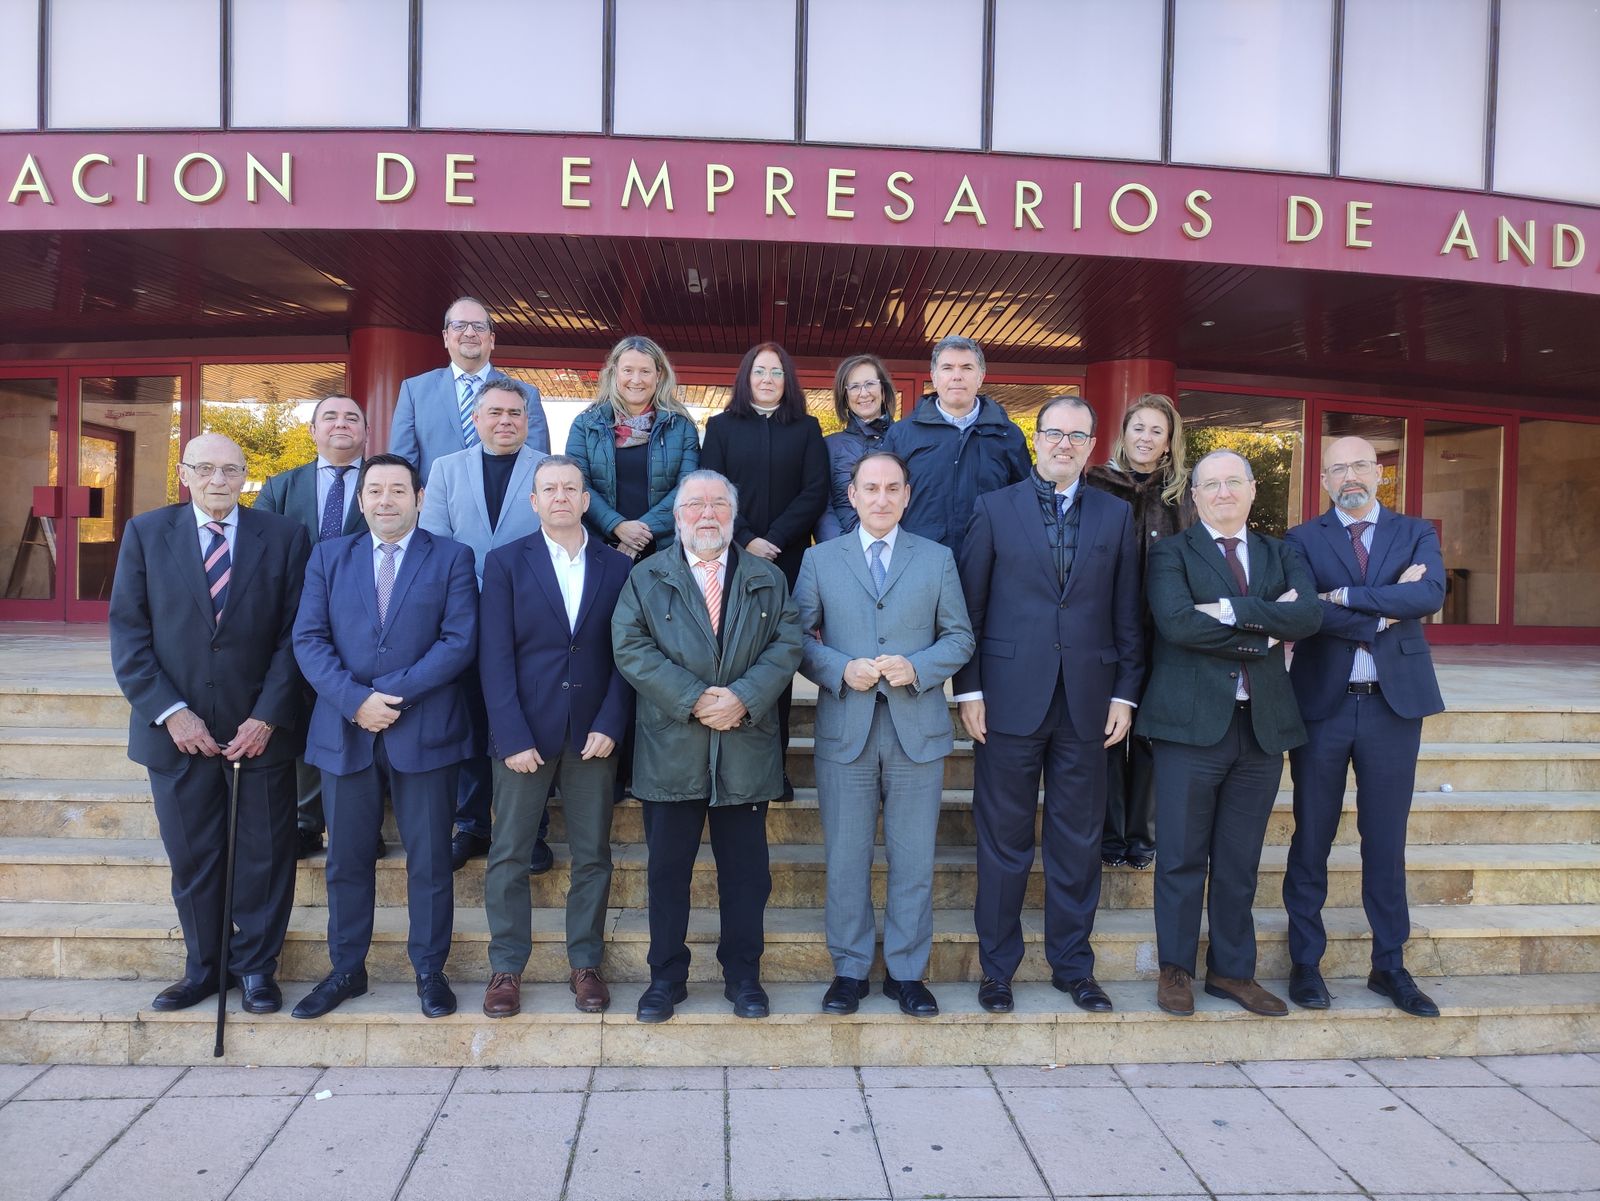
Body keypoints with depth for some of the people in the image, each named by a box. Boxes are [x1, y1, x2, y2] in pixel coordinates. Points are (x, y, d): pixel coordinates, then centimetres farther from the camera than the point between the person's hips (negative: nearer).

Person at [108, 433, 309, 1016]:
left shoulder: (284, 536, 0)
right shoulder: (144, 533, 3)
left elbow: (295, 633, -3)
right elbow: (128, 633, 0)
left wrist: (268, 716, -10)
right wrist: (169, 711, -10)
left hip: (262, 727, -1)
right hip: (178, 728, 1)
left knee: (265, 856, 8)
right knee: (191, 858, 11)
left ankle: (256, 966, 25)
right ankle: (203, 967, 28)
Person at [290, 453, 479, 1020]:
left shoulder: (452, 558, 3)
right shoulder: (329, 556, 10)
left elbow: (459, 640, -7)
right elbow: (308, 639, 1)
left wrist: (393, 694, -15)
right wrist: (355, 699, -13)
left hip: (425, 732, -2)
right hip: (344, 731, 3)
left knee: (429, 859, 5)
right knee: (346, 858, 11)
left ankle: (429, 970, 19)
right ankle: (346, 970, 26)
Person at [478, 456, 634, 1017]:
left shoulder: (617, 567, 7)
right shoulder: (506, 562, 2)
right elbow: (495, 657, -4)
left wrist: (610, 725, -8)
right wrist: (513, 737, -11)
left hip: (594, 733, 1)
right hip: (524, 732, -1)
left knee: (592, 855, 8)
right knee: (508, 855, 5)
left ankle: (585, 963, 21)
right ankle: (506, 967, 18)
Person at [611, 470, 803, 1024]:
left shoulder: (768, 578, 10)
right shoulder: (647, 578, 6)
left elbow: (787, 644, 1)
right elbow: (630, 647, -6)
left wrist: (744, 698, -15)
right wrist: (691, 699, -15)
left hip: (746, 748, 1)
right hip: (671, 749, -1)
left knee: (746, 872, 9)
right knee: (667, 870, 8)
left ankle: (743, 975, 25)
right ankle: (666, 977, 23)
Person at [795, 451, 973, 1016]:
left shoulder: (937, 559, 8)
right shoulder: (820, 559, 7)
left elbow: (960, 638, 6)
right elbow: (797, 638, 5)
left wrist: (917, 668, -12)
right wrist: (840, 671, -13)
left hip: (918, 730, 1)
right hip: (845, 730, 0)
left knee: (914, 859, 7)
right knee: (845, 859, 7)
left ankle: (907, 971, 23)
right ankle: (849, 970, 23)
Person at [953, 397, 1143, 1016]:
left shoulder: (1116, 515, 9)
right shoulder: (994, 509, 3)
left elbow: (1127, 613, 8)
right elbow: (971, 606, 0)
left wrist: (1125, 693, 3)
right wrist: (968, 689, -5)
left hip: (1087, 702, 2)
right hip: (1011, 699, -2)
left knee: (1079, 841, 11)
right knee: (1004, 841, 6)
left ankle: (1073, 964, 27)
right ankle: (997, 967, 21)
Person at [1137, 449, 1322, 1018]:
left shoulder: (1280, 555, 14)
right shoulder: (1170, 553, 1)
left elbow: (1309, 614, -6)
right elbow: (1176, 622, -17)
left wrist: (1231, 610, -15)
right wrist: (1265, 635, -11)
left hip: (1264, 724, 4)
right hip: (1193, 722, -4)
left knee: (1240, 860, 12)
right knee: (1182, 857, 3)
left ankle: (1233, 970, 25)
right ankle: (1175, 969, 18)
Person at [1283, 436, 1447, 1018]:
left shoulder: (1416, 533, 8)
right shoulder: (1302, 540, 3)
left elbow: (1430, 595, -12)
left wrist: (1346, 597, -16)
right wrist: (1385, 610, -12)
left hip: (1394, 703, 2)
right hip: (1322, 703, -1)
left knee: (1386, 840, 10)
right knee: (1312, 838, 6)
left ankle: (1390, 965, 23)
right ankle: (1306, 961, 18)